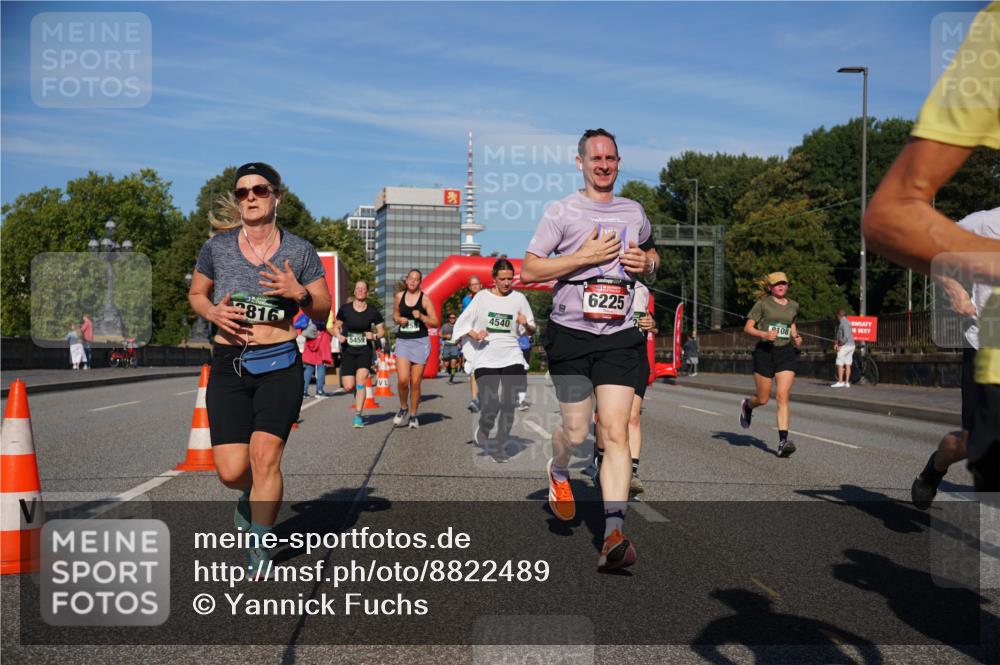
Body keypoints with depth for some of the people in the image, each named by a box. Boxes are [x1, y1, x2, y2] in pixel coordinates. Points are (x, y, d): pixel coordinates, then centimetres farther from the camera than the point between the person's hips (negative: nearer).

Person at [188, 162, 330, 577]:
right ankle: (253, 495, 35)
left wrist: (300, 293, -16)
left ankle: (259, 549, 8)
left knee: (265, 458, -12)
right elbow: (195, 294, 17)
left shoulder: (299, 251, 1)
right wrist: (212, 312, -5)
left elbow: (323, 313, 5)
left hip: (279, 365, -1)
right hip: (228, 366, 1)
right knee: (231, 472, -4)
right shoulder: (218, 246, 3)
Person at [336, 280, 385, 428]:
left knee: (361, 379, -20)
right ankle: (357, 392, 33)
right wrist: (339, 336, -9)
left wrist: (374, 336, -12)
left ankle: (358, 416, -12)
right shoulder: (345, 309, -1)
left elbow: (381, 331, 9)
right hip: (348, 351, 1)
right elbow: (337, 326, 11)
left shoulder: (373, 312, -1)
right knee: (348, 387, -6)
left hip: (365, 350, -1)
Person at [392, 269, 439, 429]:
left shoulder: (424, 298, -1)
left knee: (415, 382, 2)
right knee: (403, 379, -13)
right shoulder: (399, 296, 7)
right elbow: (395, 314, 22)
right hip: (403, 341, 1)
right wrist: (398, 319, 0)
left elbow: (435, 323, -1)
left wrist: (421, 317, -17)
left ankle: (413, 415, 18)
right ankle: (403, 408, 13)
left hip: (420, 342, -1)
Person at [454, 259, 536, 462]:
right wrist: (475, 335, -11)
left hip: (511, 357, 2)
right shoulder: (482, 297, 4)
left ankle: (501, 447, 13)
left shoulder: (519, 298, 8)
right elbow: (462, 324, 8)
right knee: (490, 405, -10)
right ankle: (482, 431, 23)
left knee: (508, 404, -4)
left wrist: (526, 324, -10)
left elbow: (532, 331, 12)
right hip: (486, 359, -1)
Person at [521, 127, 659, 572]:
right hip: (570, 334, -2)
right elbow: (528, 271, -5)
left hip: (619, 336, 3)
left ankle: (613, 536, -10)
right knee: (576, 432, 3)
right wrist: (585, 257, -15)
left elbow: (650, 255, 31)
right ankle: (558, 472, 40)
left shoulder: (634, 213, 13)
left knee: (615, 432, -8)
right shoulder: (563, 212, -1)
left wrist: (646, 262, 6)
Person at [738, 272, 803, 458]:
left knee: (783, 396, -11)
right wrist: (764, 334, -20)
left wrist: (797, 338, 7)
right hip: (765, 351, -2)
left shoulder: (793, 306, 11)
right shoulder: (762, 304, -2)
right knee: (763, 399, 5)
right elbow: (747, 328, -3)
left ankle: (783, 441, -14)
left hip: (786, 353, 3)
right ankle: (747, 405, 42)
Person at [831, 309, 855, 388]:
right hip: (851, 345, 9)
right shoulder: (847, 322, 16)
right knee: (847, 365, 8)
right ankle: (847, 382, 8)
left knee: (840, 364, -3)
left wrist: (840, 345, -16)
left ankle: (840, 382, -3)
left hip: (845, 346, -9)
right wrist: (837, 342, 7)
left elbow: (846, 336, -23)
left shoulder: (843, 323, -14)